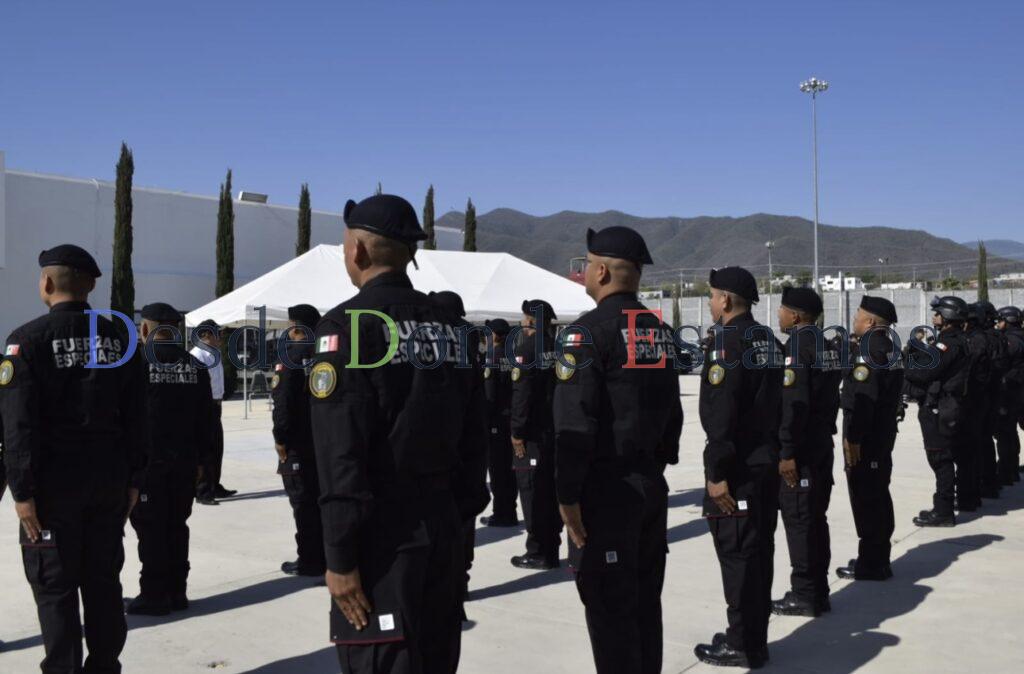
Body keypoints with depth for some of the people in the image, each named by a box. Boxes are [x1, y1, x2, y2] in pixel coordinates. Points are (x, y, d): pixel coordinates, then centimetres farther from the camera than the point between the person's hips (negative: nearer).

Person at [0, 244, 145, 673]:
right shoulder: (118, 337, 4)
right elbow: (134, 416, 5)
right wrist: (132, 477, 10)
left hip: (54, 481, -4)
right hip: (110, 479, 4)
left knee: (55, 588, 4)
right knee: (104, 580, 12)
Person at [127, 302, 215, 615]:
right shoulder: (195, 367, 5)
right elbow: (206, 418, 8)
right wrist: (200, 458, 14)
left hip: (147, 460, -5)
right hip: (185, 462, 5)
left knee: (150, 528, 2)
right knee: (176, 525, 12)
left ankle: (154, 594, 6)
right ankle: (177, 592, 16)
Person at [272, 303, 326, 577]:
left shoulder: (292, 357, -11)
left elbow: (283, 403, -16)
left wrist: (280, 438, -10)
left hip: (298, 443, -7)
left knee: (303, 501, -1)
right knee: (323, 498, 13)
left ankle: (310, 560, 2)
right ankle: (328, 556, 19)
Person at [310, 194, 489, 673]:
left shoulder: (348, 325, -11)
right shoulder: (449, 326, 10)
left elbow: (341, 453, -17)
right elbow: (474, 437, 10)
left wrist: (340, 556, -13)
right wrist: (460, 515, 17)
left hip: (383, 533, -7)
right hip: (444, 527, 7)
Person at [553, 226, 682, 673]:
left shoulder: (588, 332, -13)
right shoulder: (661, 332, 11)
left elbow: (574, 422, -18)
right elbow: (672, 411, 15)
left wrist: (567, 495, -15)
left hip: (606, 487, -8)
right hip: (651, 482, 8)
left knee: (609, 607, -1)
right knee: (645, 599, 15)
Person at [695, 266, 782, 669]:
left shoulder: (727, 340, -15)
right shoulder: (768, 339, 12)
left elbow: (721, 412, -21)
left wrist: (717, 472, -20)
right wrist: (772, 451, 20)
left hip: (737, 466, -9)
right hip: (766, 461, 9)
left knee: (737, 553, -2)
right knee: (758, 549, 14)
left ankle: (743, 646, 5)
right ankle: (754, 636, 24)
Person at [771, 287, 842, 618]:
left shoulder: (796, 347, -15)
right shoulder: (828, 346, 12)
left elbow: (793, 403, -21)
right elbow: (831, 396, 15)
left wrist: (786, 452, -20)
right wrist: (826, 431, 18)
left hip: (800, 449, -9)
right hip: (823, 444, 9)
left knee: (798, 520, -2)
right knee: (815, 518, 14)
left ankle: (804, 595, 4)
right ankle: (818, 591, 21)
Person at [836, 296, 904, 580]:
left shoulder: (867, 348, -17)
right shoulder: (888, 346, 12)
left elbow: (862, 398, -24)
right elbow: (887, 390, 14)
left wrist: (852, 437, -23)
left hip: (866, 435, -10)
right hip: (884, 430, 10)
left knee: (865, 498, -3)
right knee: (878, 495, 16)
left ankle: (871, 564, 4)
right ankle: (879, 559, 25)